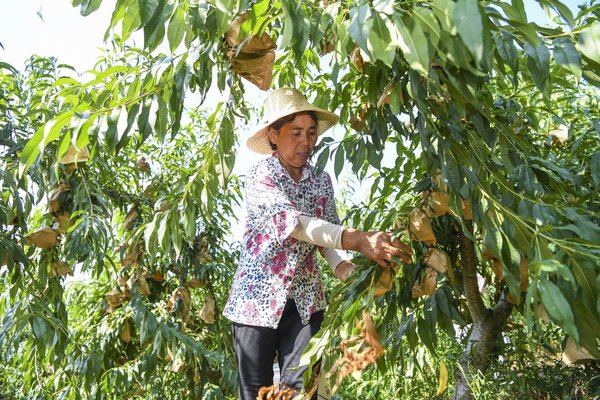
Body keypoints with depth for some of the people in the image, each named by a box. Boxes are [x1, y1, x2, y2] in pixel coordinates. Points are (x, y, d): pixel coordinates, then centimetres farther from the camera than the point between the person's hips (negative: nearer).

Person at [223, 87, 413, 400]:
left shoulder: (321, 181, 2)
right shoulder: (259, 177, -14)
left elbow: (327, 233, -2)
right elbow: (294, 223, -30)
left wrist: (344, 265, -24)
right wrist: (359, 239, -42)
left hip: (305, 300, 4)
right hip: (258, 298, -3)